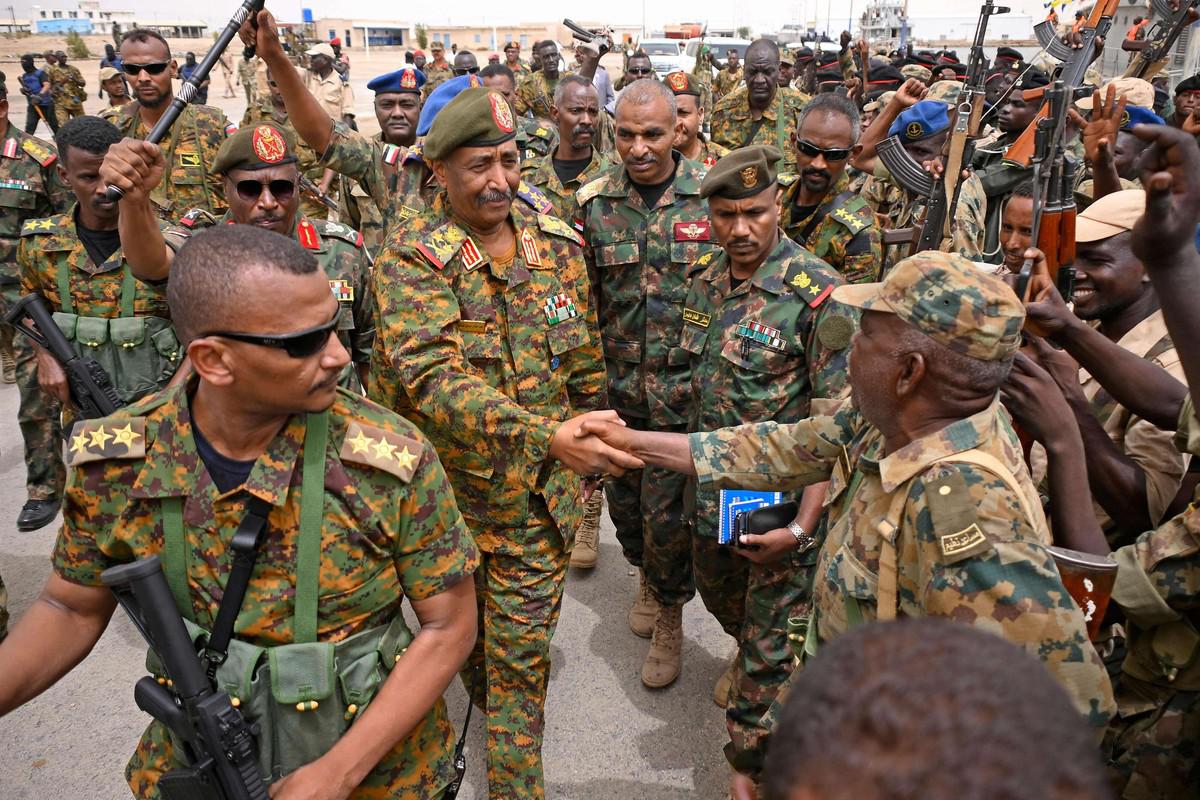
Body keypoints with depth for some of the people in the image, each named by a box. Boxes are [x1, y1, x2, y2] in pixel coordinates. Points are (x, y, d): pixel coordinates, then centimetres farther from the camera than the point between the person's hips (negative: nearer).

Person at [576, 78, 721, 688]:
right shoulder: (594, 202, 0)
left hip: (687, 387, -3)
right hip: (617, 386, 3)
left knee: (668, 513, 2)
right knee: (624, 499, 17)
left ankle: (669, 615, 30)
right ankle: (647, 576, 48)